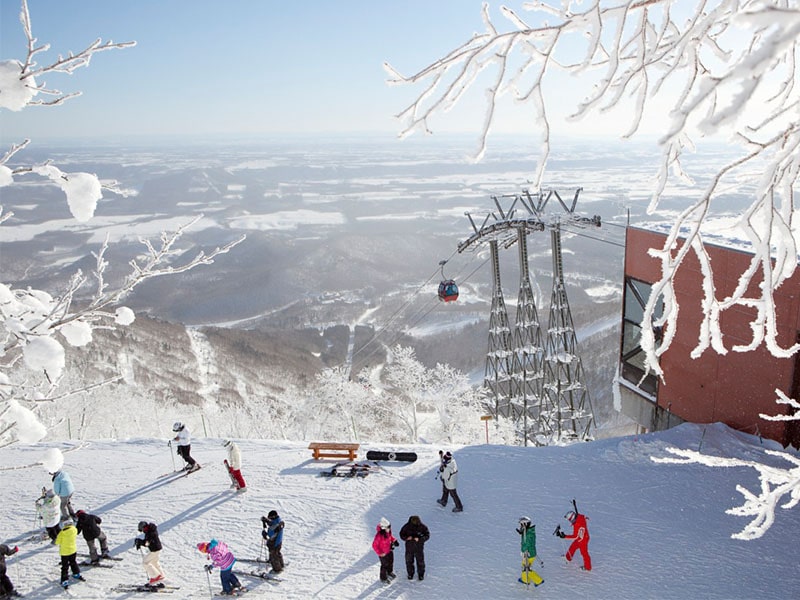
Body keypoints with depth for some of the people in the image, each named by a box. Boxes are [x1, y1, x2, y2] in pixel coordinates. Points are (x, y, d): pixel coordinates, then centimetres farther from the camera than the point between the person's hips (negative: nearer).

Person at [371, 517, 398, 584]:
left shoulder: (388, 531, -15)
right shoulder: (379, 535, -37)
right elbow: (374, 545, -27)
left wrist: (394, 541, -7)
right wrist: (380, 553, -25)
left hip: (389, 550, 7)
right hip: (383, 553, -7)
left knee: (391, 562, 27)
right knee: (385, 565, 12)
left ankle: (390, 572, 56)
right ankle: (383, 578, 37)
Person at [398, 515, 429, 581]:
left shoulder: (422, 527, -19)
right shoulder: (406, 527, -17)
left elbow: (427, 535, -12)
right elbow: (401, 534, -4)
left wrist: (419, 539, -28)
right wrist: (406, 538, -26)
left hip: (419, 548, -1)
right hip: (409, 548, 1)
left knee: (420, 561, 12)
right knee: (409, 561, 16)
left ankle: (421, 574, 36)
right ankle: (410, 574, 40)